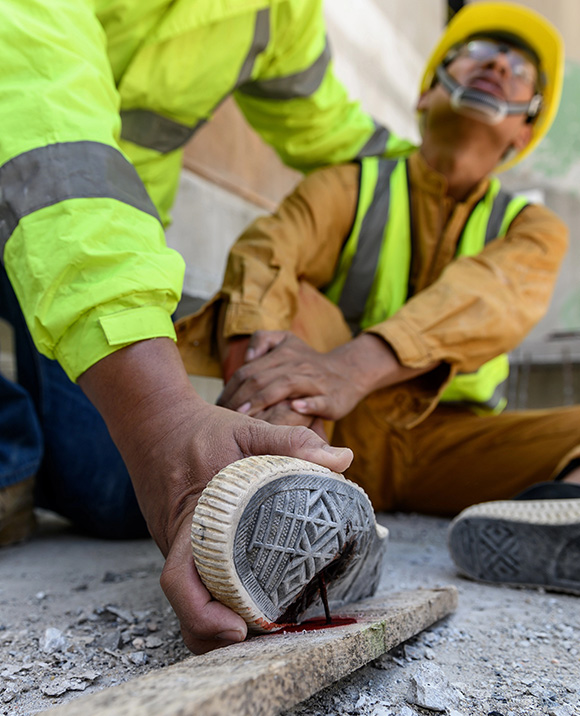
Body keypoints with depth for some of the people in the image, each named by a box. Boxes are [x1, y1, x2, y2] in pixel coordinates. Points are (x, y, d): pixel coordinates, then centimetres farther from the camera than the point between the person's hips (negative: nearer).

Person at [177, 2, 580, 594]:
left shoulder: (531, 228, 7)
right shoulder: (349, 187, 5)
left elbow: (489, 298, -18)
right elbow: (263, 252, -16)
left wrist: (354, 367, -38)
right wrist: (257, 352, -40)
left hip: (448, 440, 2)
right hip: (339, 432, -1)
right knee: (281, 295, -22)